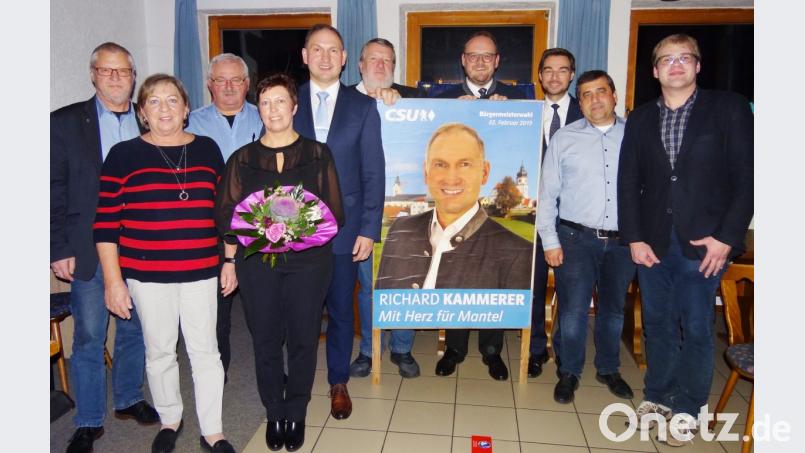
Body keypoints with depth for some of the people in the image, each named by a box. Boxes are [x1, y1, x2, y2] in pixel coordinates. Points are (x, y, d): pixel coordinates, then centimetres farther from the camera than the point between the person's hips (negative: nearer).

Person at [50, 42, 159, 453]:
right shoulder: (65, 122, 0)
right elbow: (54, 189, -2)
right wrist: (59, 249, -7)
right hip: (91, 250, -2)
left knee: (135, 328, 16)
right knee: (88, 337, 8)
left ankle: (129, 399, 35)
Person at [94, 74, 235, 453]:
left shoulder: (208, 149, 6)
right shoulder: (123, 155, -1)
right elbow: (106, 223, -2)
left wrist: (230, 261, 8)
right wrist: (113, 281, -5)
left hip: (201, 271, 1)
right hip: (146, 274, -1)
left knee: (205, 350, 6)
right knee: (159, 351, 13)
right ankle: (170, 420, 35)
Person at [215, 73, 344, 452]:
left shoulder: (318, 154, 5)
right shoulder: (242, 159, 8)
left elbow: (335, 213, 2)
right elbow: (225, 215, 3)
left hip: (308, 261, -1)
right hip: (257, 263, 1)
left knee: (303, 339, 6)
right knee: (265, 340, 7)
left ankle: (296, 414, 25)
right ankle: (274, 414, 26)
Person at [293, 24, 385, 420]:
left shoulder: (363, 106, 3)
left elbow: (373, 173, -1)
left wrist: (369, 229, -6)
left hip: (343, 227, 0)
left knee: (341, 309, 11)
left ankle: (339, 383, 30)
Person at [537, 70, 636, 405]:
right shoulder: (564, 138, 1)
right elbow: (548, 192, 0)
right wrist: (550, 241, -4)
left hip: (623, 240, 2)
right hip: (576, 238, -2)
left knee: (614, 309, 15)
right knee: (573, 310, 1)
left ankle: (609, 369, 35)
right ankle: (569, 373, 22)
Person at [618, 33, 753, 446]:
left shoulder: (728, 108, 2)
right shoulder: (640, 118, 10)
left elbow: (746, 176, -4)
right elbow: (628, 182, 6)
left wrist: (726, 238, -11)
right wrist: (633, 238, -2)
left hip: (704, 242, -3)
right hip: (652, 241, 3)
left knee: (696, 328, 5)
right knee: (657, 324, 12)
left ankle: (687, 409, 21)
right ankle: (658, 395, 29)